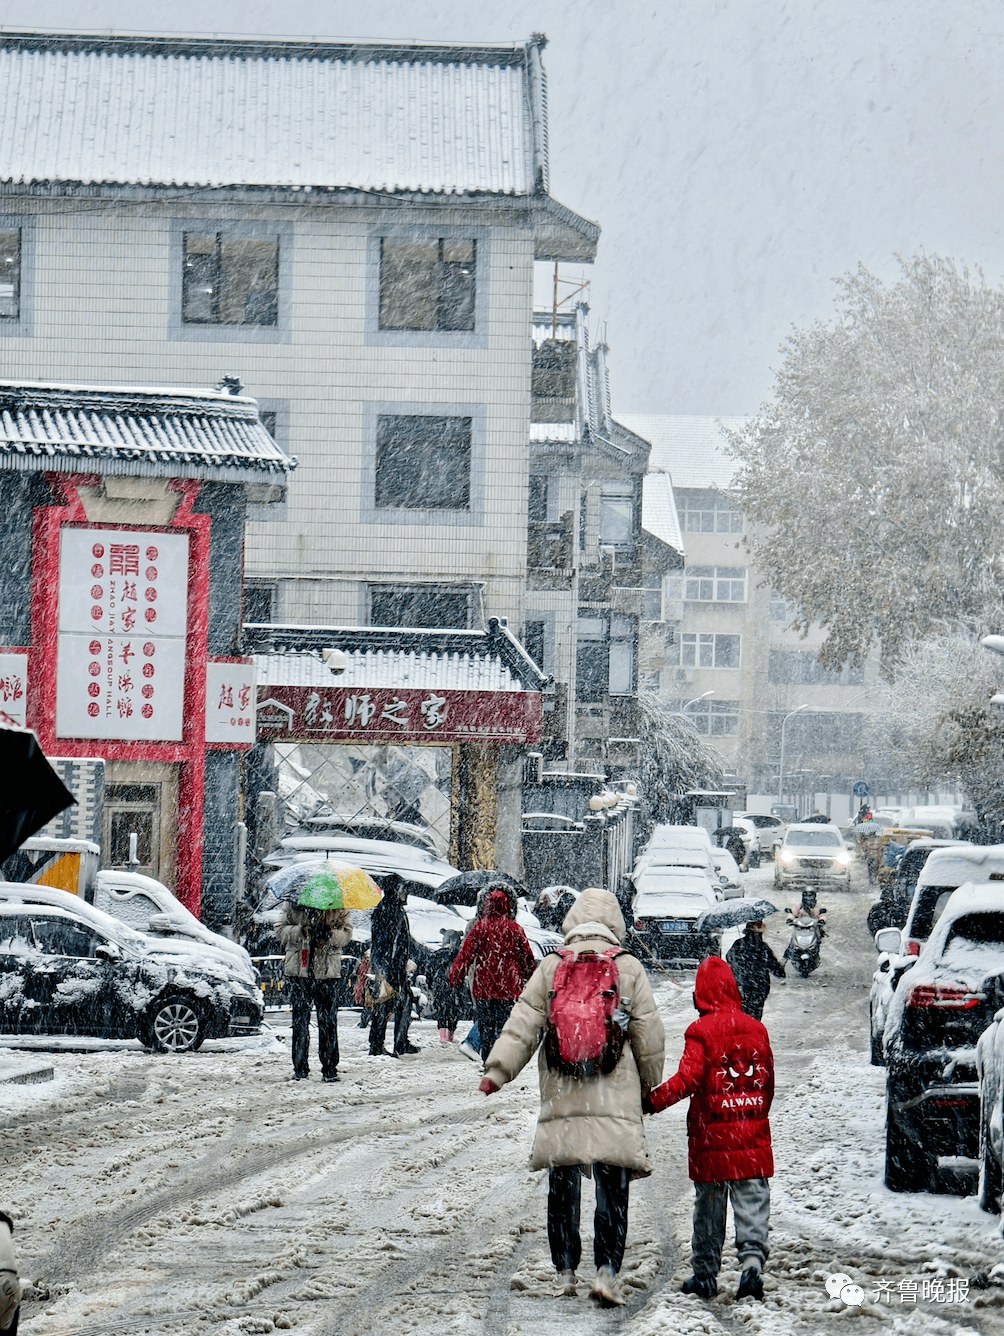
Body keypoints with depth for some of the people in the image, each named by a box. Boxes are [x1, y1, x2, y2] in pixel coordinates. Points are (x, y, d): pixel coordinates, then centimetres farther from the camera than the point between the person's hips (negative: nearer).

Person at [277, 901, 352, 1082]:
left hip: (328, 972, -1)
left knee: (328, 1021, -1)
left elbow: (346, 932, 3)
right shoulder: (293, 905, 7)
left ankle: (329, 1068, 6)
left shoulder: (338, 906, 5)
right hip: (298, 971, 1)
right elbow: (281, 931, 5)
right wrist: (300, 931, -14)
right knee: (300, 1020, 3)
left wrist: (329, 936, -17)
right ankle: (300, 1069, 10)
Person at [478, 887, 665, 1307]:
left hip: (561, 1096, 1)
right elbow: (649, 1037, 5)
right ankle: (606, 1270, -13)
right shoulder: (629, 968, 2)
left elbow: (523, 1024, -1)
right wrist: (648, 1085, 18)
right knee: (612, 1190, -1)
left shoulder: (551, 966, 4)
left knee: (563, 1187, 11)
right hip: (614, 1098, -1)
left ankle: (565, 1272, 14)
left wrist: (497, 1070, 0)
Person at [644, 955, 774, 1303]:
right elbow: (768, 1081, 11)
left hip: (710, 1136, -2)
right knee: (752, 1203, 1)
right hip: (752, 1137, 2)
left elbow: (688, 1078, -18)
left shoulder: (700, 1032, -9)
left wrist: (653, 1101, -12)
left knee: (708, 1206, 9)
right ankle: (752, 1259, -18)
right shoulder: (756, 1029, 5)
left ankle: (705, 1274, 15)